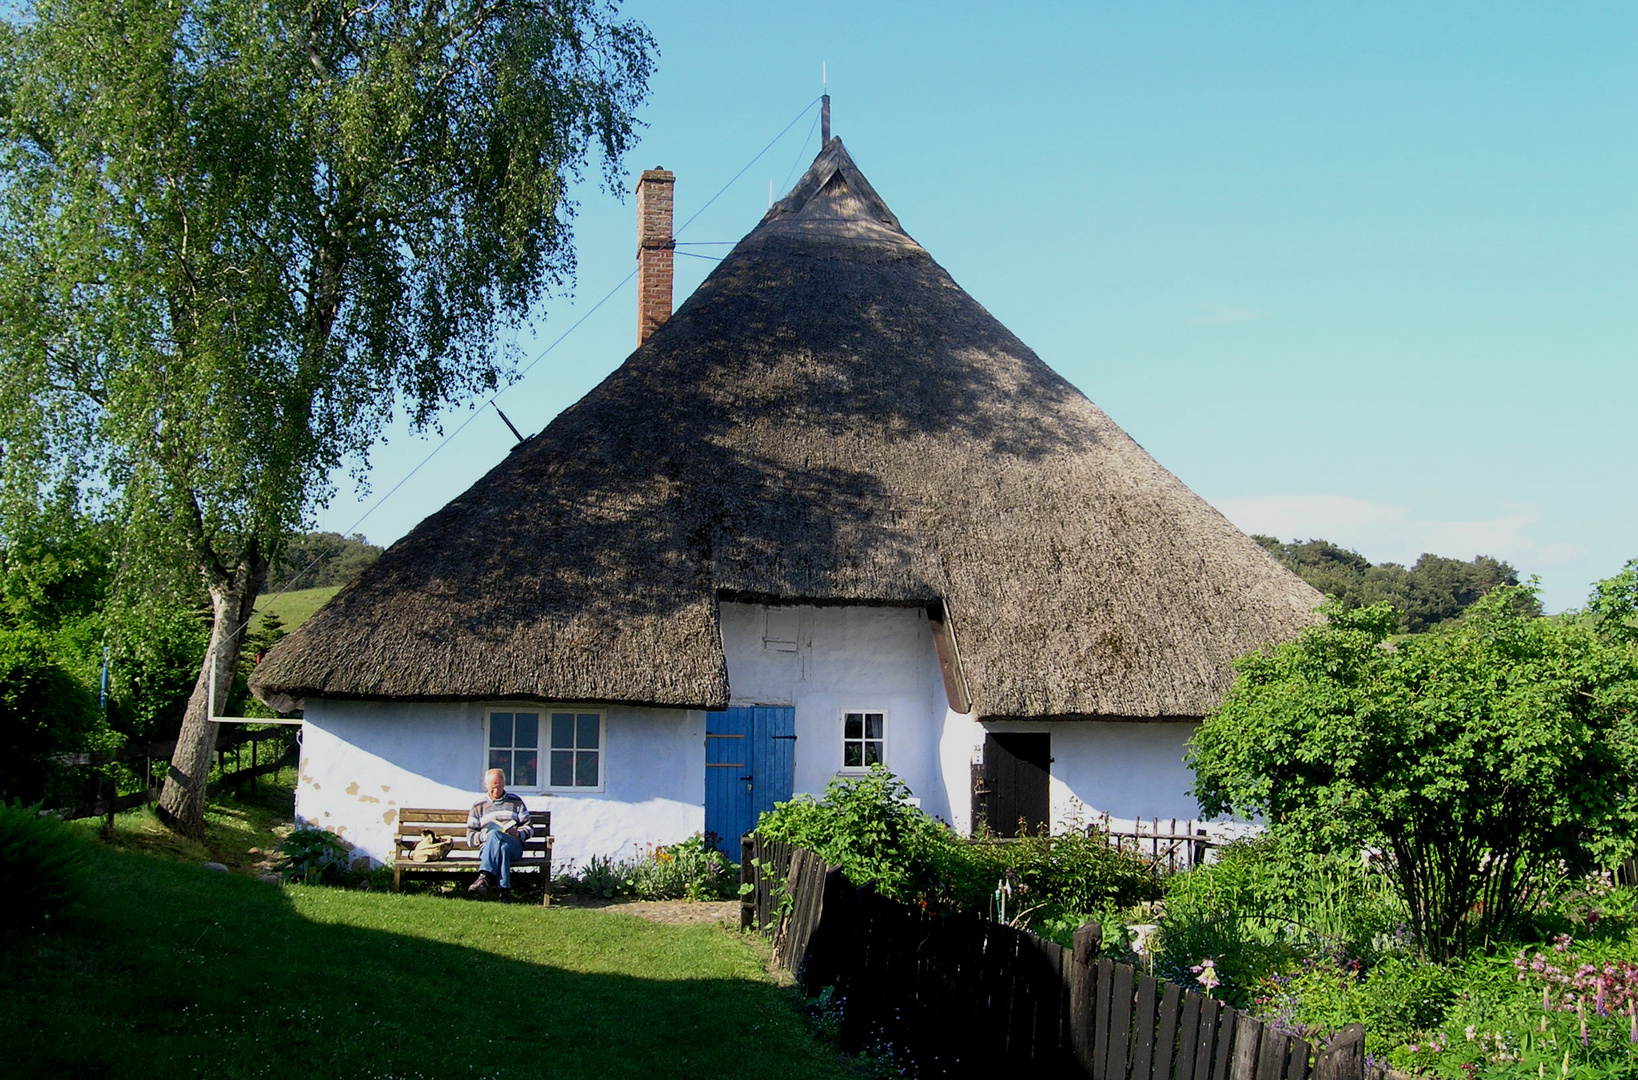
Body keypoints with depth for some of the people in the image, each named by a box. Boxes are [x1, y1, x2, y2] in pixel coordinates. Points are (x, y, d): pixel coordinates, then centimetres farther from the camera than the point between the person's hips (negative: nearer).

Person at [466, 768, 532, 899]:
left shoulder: (515, 801, 21)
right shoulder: (478, 806, 20)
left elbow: (529, 828, 18)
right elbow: (470, 837, 14)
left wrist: (518, 833, -7)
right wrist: (484, 836, -9)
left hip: (514, 847, 0)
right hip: (487, 848, 0)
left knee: (494, 835, -37)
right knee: (503, 848, -40)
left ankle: (485, 878, -53)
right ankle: (504, 888, -55)